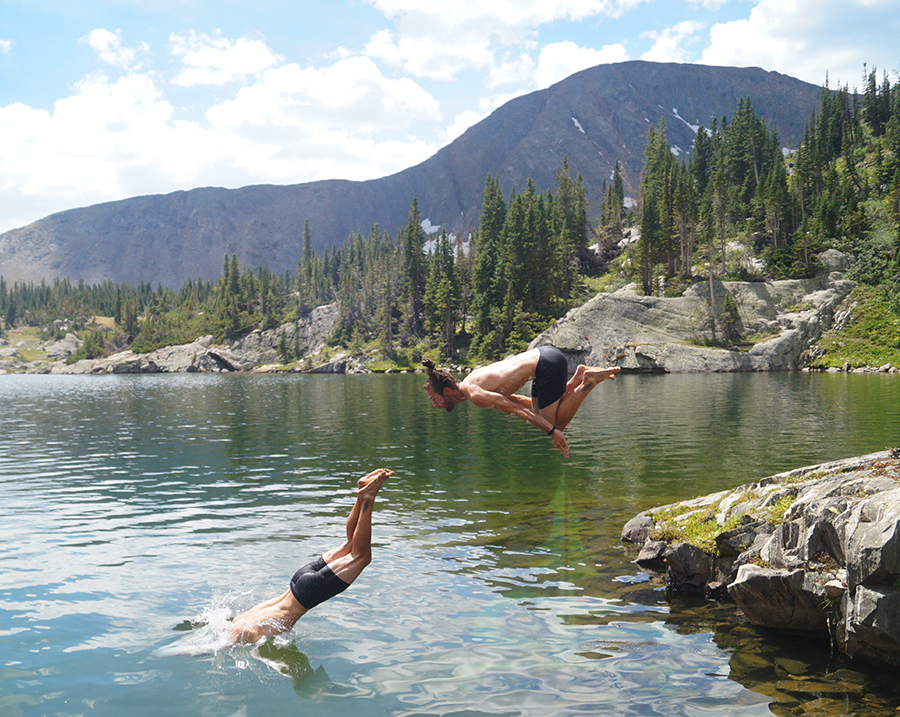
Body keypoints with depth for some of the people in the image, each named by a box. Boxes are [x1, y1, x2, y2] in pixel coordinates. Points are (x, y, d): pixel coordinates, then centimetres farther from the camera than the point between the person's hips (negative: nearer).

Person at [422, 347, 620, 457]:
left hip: (548, 364, -9)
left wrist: (552, 431, -20)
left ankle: (590, 381, -1)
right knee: (543, 416, 20)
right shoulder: (471, 382, 13)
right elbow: (510, 399, 22)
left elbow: (517, 410, -21)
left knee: (556, 424, 1)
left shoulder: (475, 395, -17)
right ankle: (579, 377, 16)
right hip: (542, 356, 9)